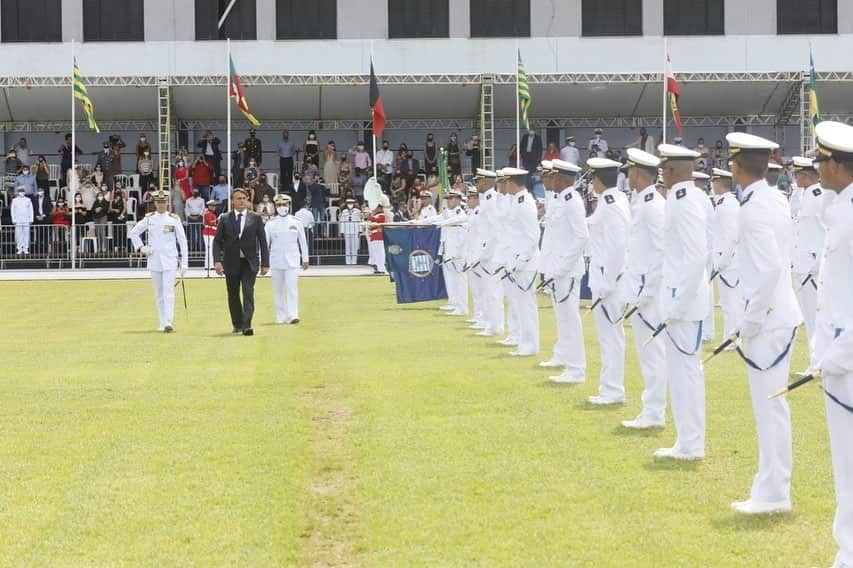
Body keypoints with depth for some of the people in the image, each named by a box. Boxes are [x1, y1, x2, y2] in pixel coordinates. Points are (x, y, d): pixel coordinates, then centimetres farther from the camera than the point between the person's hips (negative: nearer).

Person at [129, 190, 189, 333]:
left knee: (168, 291, -13)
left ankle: (168, 322, -20)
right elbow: (134, 232, 16)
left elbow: (182, 241, 0)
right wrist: (141, 248, 2)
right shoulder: (149, 218, 5)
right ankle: (162, 323, 17)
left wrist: (184, 262, -4)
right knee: (158, 293, 9)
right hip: (154, 261, 3)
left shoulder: (174, 219, 0)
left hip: (170, 262, -3)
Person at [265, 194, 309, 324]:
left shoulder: (296, 222, 3)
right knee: (278, 290, 5)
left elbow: (302, 242, 9)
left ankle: (293, 315, -16)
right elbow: (265, 243, 3)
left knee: (292, 288, -12)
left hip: (292, 261, -1)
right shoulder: (271, 224, 3)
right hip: (276, 262, 1)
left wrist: (305, 259, 9)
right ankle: (280, 317, 12)